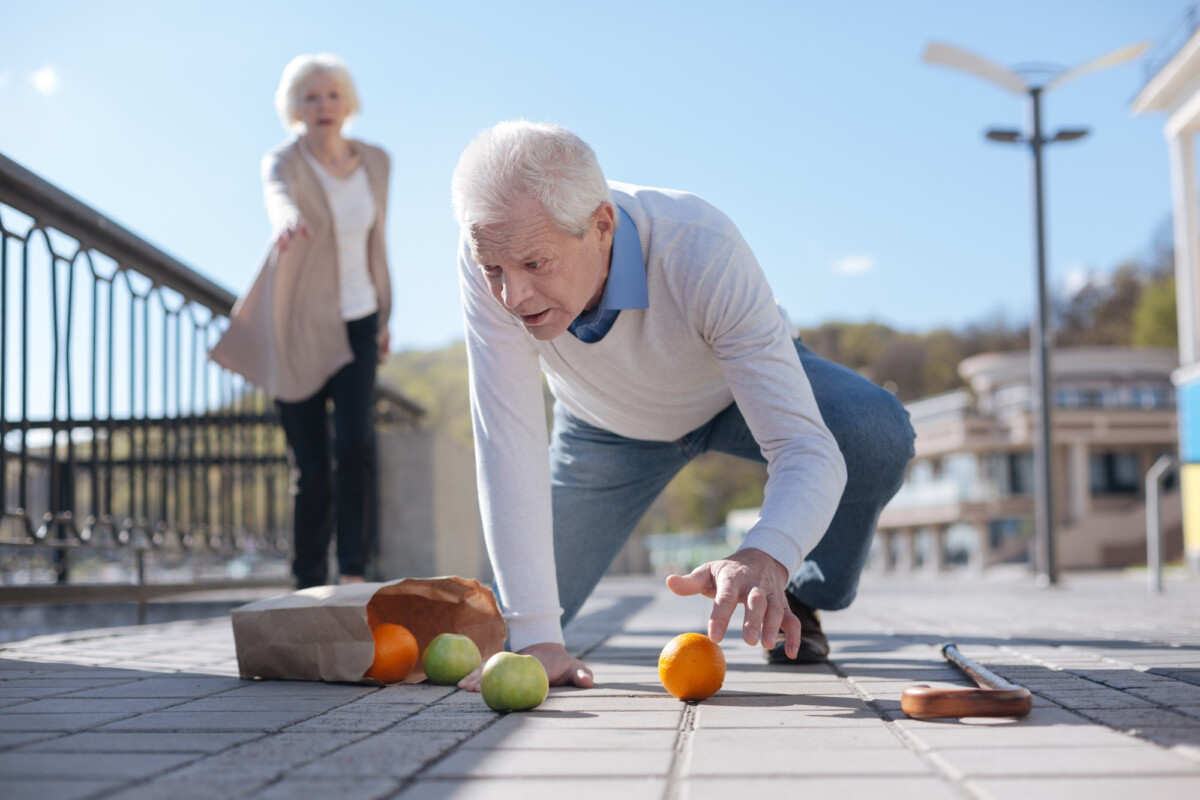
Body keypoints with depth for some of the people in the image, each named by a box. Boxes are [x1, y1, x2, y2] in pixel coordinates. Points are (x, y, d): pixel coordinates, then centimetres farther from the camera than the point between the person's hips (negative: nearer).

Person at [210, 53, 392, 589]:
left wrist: (383, 316, 18)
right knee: (310, 469, -1)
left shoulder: (375, 162, 2)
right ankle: (309, 585, 13)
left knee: (356, 444, -18)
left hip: (356, 323, 3)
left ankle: (353, 572, -10)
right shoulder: (284, 162, -12)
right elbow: (278, 193, -38)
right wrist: (287, 219, -62)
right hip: (297, 329, -3)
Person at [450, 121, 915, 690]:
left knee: (877, 433, -31)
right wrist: (534, 639, -41)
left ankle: (796, 605, -1)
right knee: (509, 633, -3)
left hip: (737, 390, -1)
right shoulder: (497, 250, -36)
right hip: (608, 424, 2)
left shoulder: (704, 253, -42)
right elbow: (506, 439, -36)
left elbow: (808, 450, -45)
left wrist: (765, 558, -66)